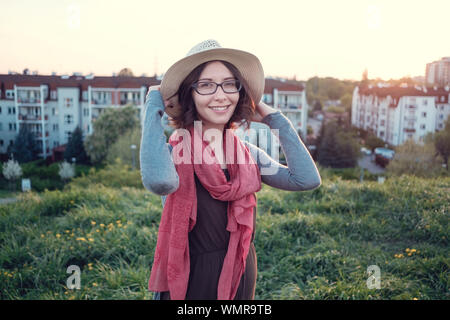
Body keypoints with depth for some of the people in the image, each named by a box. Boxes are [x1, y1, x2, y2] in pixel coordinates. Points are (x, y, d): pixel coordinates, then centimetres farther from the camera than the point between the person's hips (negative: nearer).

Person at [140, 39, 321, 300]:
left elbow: (307, 179, -13)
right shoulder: (174, 151, -15)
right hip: (190, 281, -4)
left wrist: (274, 118, -6)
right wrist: (154, 105, -26)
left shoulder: (248, 154, -1)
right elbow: (159, 180, -40)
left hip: (242, 279, 5)